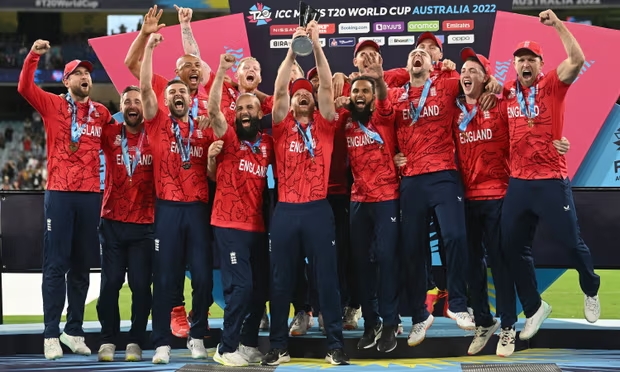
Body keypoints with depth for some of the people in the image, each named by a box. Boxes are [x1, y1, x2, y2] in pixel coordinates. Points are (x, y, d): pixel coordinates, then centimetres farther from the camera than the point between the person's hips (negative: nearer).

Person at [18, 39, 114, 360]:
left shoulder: (102, 113, 10)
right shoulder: (52, 105, 3)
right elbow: (24, 87, -11)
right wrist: (34, 55, -21)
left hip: (90, 196, 3)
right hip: (59, 194, -3)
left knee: (82, 266, 8)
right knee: (56, 265, -3)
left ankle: (74, 331, 17)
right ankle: (51, 335, 0)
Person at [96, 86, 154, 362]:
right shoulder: (110, 134, 3)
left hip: (144, 224, -1)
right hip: (112, 222, 1)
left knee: (141, 284, 0)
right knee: (110, 283, 2)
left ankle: (136, 341, 12)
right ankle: (108, 340, 13)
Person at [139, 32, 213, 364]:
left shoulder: (204, 129, 11)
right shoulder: (158, 123, 6)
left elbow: (212, 171, 16)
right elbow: (145, 88, -6)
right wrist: (149, 47, -11)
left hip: (198, 208, 2)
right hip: (167, 208, -2)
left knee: (203, 276, 2)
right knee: (164, 278, -1)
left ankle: (197, 337, 16)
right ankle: (162, 343, 3)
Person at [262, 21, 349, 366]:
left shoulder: (324, 126, 8)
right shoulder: (282, 126, 8)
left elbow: (327, 86, -2)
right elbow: (279, 89, -4)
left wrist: (316, 45, -7)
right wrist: (293, 49, -8)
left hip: (318, 210, -1)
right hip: (286, 211, 1)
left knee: (327, 278, 1)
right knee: (281, 281, 5)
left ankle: (336, 346, 6)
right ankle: (279, 346, 13)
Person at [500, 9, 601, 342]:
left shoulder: (552, 85, -2)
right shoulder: (507, 92, 8)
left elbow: (577, 60, -18)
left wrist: (557, 24, -19)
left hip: (551, 180, -4)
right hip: (518, 182, 4)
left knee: (570, 241, 2)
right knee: (513, 247, 7)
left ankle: (591, 291, 31)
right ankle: (534, 308, 22)